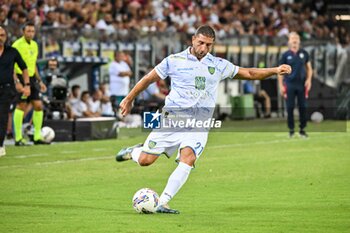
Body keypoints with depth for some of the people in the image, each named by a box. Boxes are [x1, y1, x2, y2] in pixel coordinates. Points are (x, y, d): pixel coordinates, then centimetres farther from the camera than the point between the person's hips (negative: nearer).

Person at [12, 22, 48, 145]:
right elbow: (11, 65, -14)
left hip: (32, 78, 7)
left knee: (38, 106, 3)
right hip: (21, 78, -7)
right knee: (21, 106, -7)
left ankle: (37, 137, 11)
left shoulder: (34, 45, 14)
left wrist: (40, 81, 21)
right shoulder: (17, 45, -10)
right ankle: (18, 138, -1)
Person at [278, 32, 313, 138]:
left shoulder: (304, 53, 6)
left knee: (303, 107, 1)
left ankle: (302, 129, 9)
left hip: (302, 84, 1)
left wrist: (309, 79, -2)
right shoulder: (286, 55, 2)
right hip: (289, 84, -1)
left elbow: (309, 67, 13)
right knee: (290, 107, 0)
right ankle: (291, 129, 8)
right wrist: (281, 85, -2)